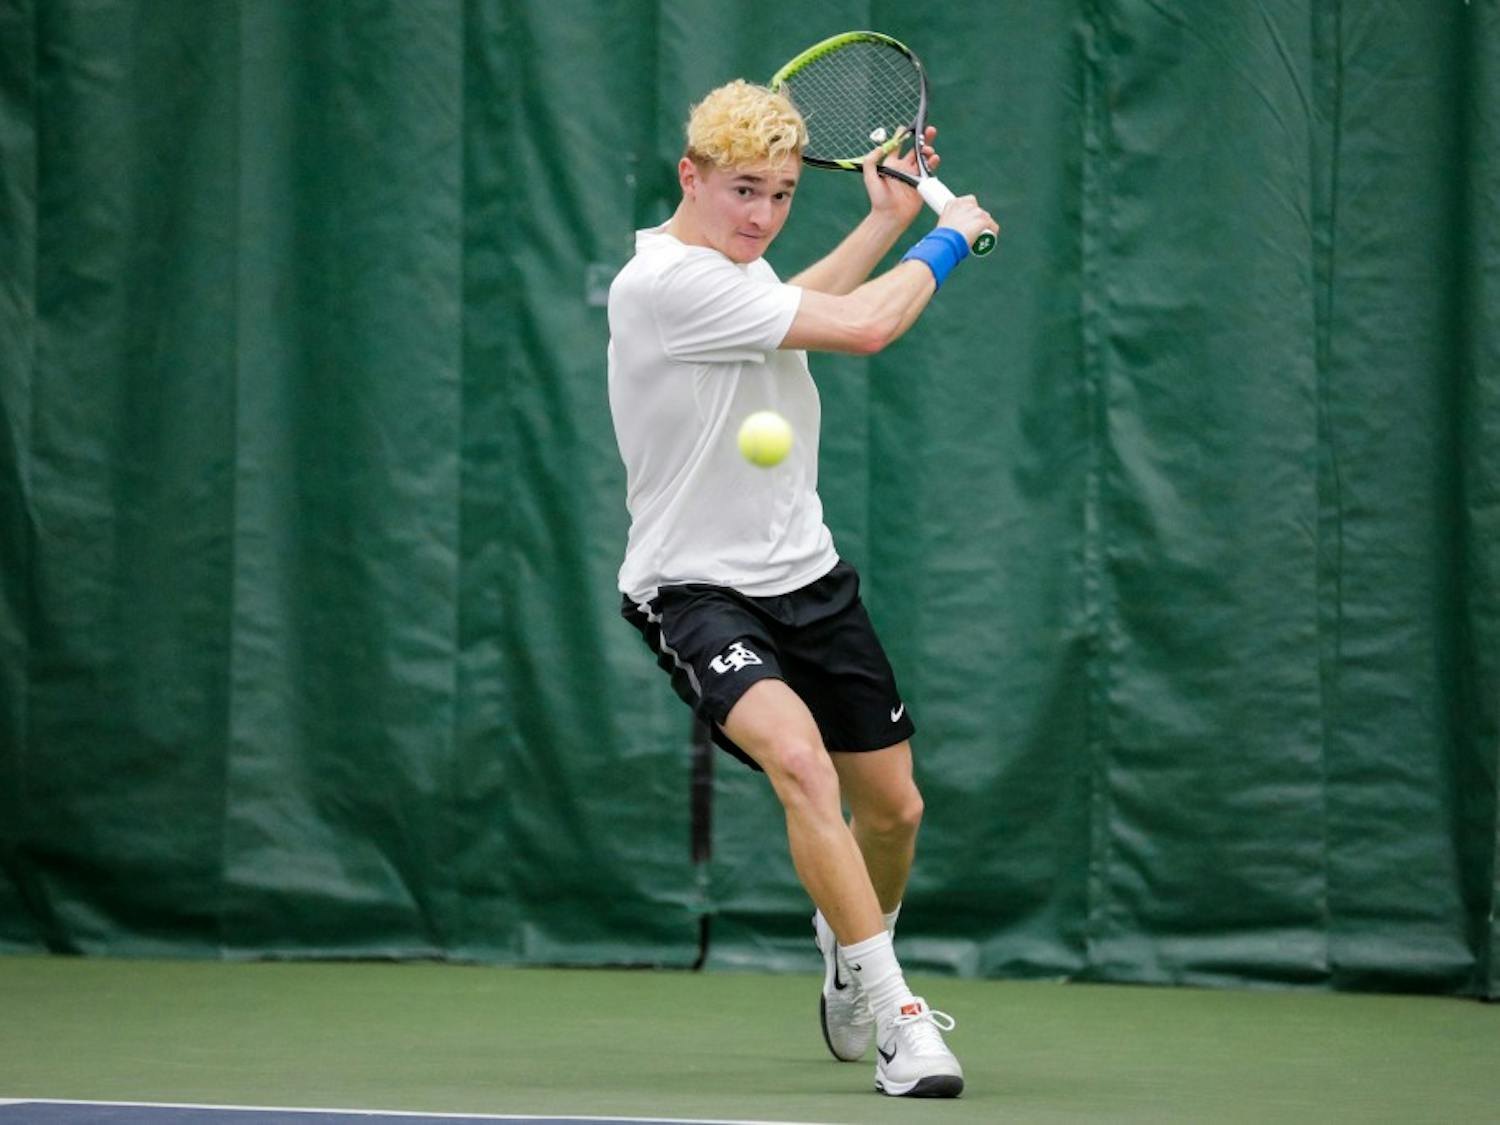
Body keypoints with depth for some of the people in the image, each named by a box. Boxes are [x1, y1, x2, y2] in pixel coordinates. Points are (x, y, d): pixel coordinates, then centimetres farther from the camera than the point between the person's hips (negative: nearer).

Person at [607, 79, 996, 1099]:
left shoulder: (733, 260, 6)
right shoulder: (669, 282, -23)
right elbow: (862, 328, -23)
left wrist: (889, 221, 29)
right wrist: (947, 241, -6)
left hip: (805, 574, 9)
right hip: (697, 591, -9)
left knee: (893, 809, 13)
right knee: (798, 755, -34)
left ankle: (847, 955, 45)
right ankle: (894, 1014, -30)